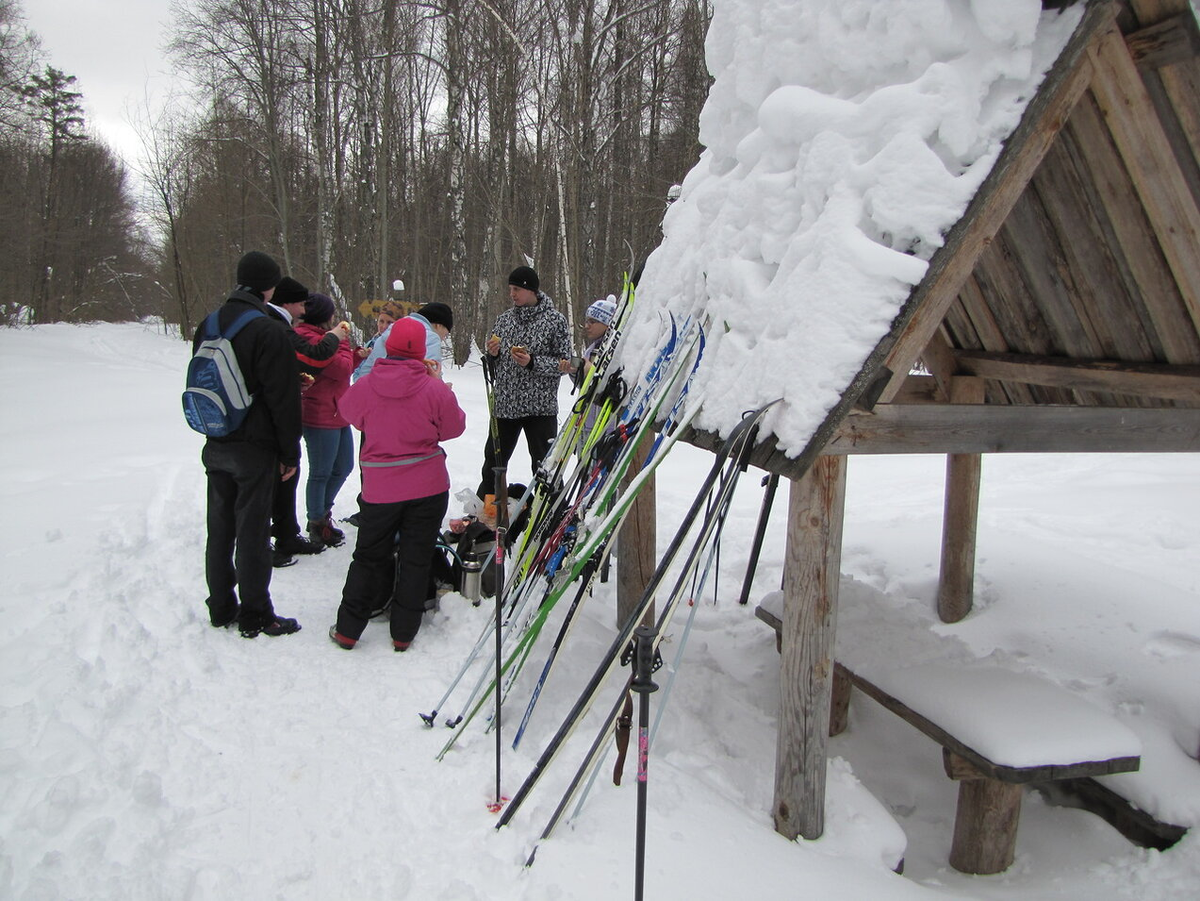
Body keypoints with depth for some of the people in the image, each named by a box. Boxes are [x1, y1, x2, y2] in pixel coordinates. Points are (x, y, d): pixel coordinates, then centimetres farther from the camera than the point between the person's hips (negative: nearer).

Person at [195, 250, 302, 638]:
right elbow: (283, 398, -16)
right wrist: (290, 452, -9)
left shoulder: (208, 326, 8)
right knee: (252, 530, 0)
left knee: (220, 527, 14)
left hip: (215, 446, 7)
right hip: (254, 447, -7)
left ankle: (221, 607, 25)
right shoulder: (267, 331, -16)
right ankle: (255, 615, 9)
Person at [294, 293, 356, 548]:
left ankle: (321, 514, 33)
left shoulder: (316, 336, 16)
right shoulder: (311, 340, -17)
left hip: (338, 415, 11)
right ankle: (318, 526, 14)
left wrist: (355, 357, 3)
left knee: (343, 467, 18)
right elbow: (342, 369, -19)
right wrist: (342, 342, -5)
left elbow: (339, 371, 18)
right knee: (321, 473, 1)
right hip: (321, 417, -11)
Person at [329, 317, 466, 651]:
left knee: (369, 556, 16)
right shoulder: (436, 389, -13)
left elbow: (347, 412, 12)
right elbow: (454, 427, 1)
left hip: (380, 490, 1)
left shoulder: (364, 387, -8)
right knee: (416, 558, 10)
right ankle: (403, 633, 16)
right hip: (428, 487, -1)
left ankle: (347, 630, 20)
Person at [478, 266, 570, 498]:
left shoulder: (555, 320, -4)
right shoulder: (505, 319, 10)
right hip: (504, 405, 5)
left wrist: (533, 362, -18)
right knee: (493, 461, 14)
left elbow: (565, 363, -5)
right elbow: (492, 364, 19)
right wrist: (492, 354, -4)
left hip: (540, 407, -5)